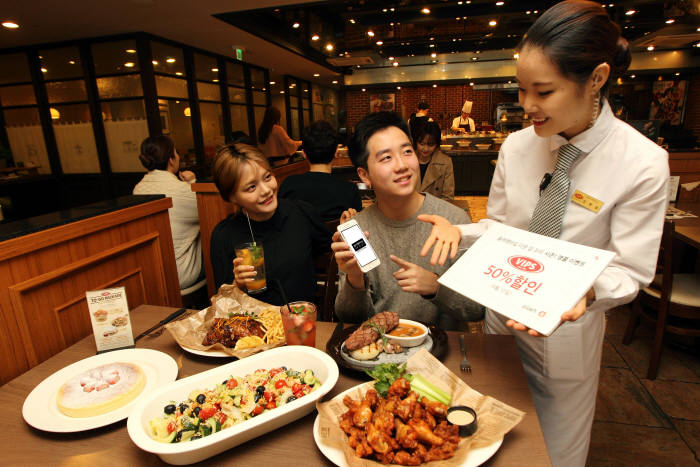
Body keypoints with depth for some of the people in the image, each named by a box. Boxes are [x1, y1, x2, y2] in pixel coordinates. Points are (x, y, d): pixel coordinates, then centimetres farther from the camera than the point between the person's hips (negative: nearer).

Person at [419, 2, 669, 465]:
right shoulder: (517, 146, -8)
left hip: (566, 328, -2)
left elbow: (630, 271, -14)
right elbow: (499, 226, 1)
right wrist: (458, 232, -19)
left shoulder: (643, 163, -18)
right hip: (501, 313, 3)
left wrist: (585, 293, -36)